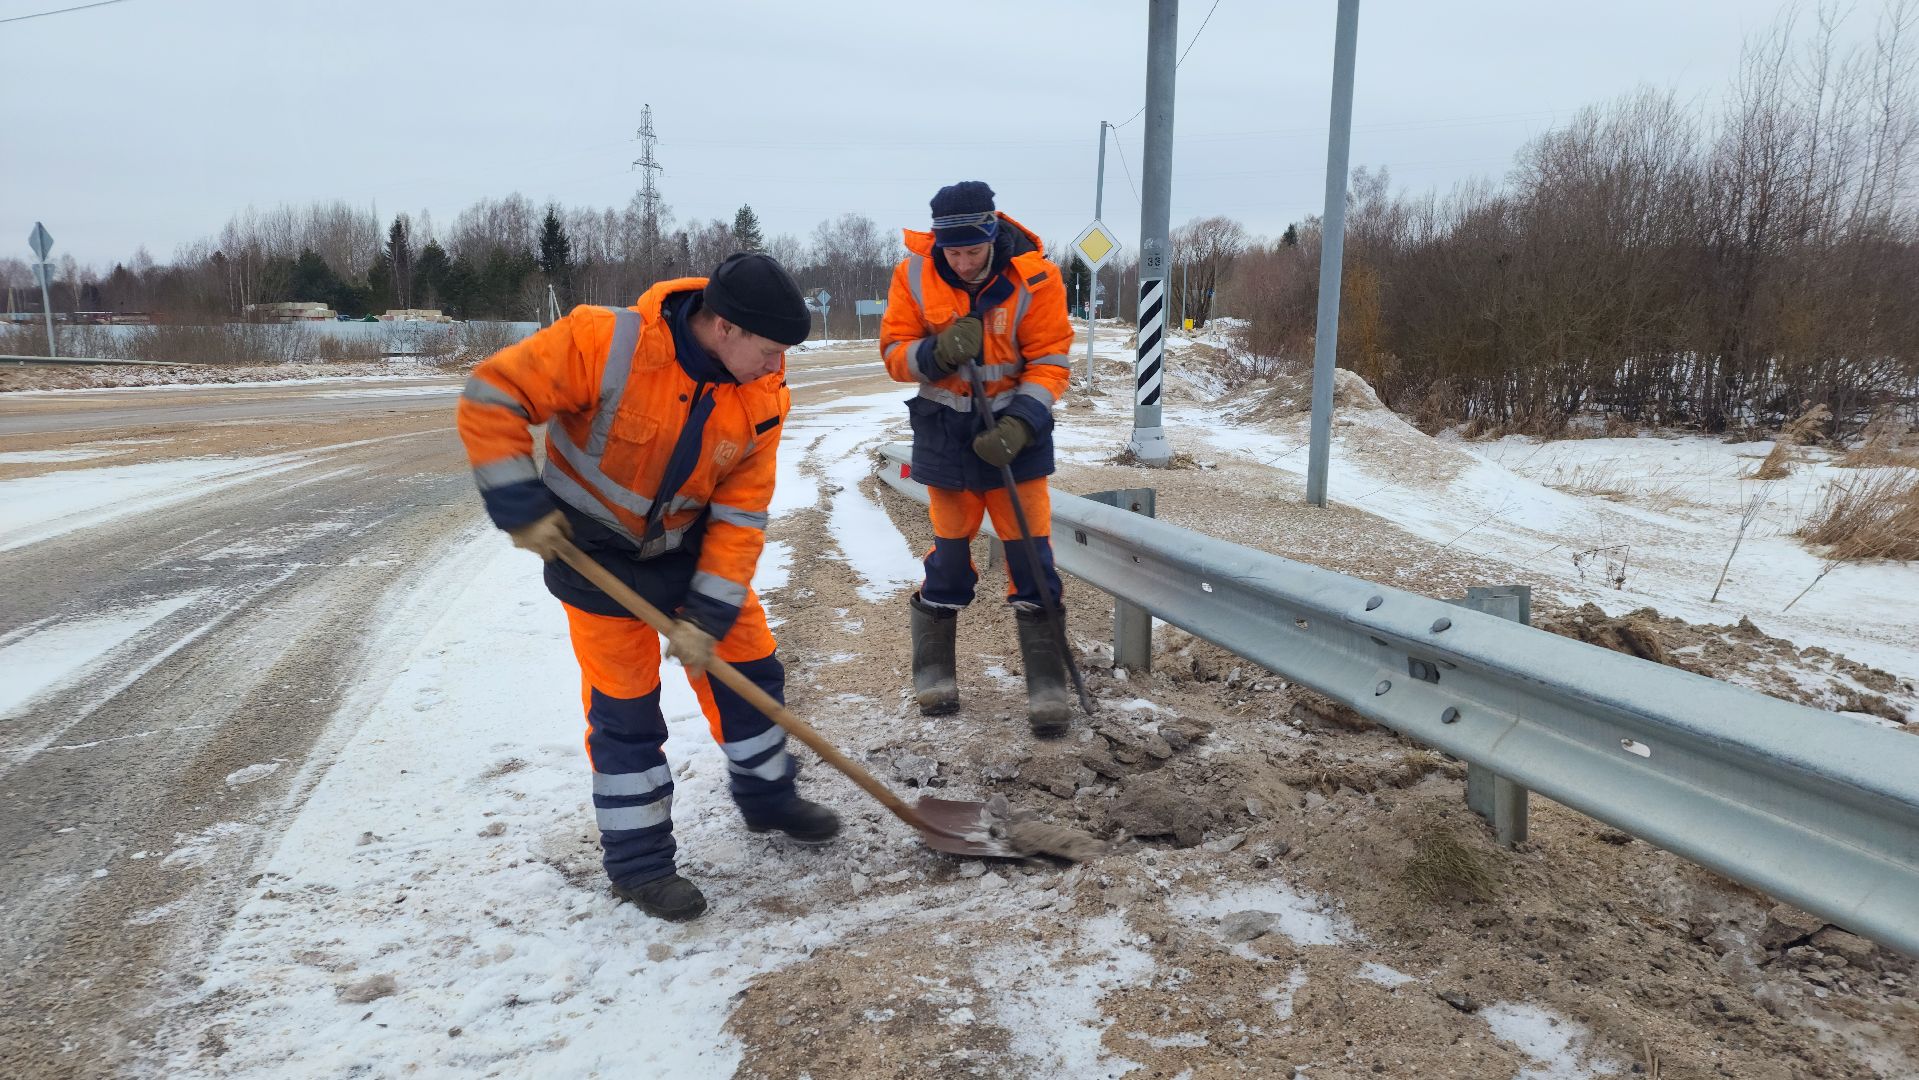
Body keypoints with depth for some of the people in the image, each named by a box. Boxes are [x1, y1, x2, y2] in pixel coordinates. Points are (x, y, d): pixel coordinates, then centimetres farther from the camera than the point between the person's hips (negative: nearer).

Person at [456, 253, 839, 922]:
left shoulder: (763, 397, -15)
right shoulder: (605, 345, -30)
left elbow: (740, 515, -13)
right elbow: (492, 397, -25)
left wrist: (708, 614, -16)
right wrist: (520, 508, -25)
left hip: (687, 544, 5)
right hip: (595, 550, -4)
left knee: (750, 665, 10)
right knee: (625, 707, 0)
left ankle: (769, 798, 35)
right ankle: (637, 862, 17)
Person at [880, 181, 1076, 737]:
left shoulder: (1034, 278, -14)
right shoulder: (913, 275, -9)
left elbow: (1049, 363, -11)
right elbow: (895, 352, -5)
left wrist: (1019, 425, -24)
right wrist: (937, 352, -26)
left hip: (1015, 427, -1)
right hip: (945, 432, 1)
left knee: (1032, 554, -3)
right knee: (949, 551, 8)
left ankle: (1047, 686, 6)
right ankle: (933, 672, 24)